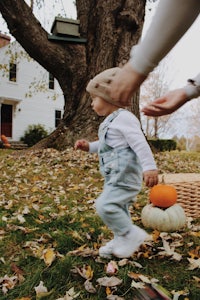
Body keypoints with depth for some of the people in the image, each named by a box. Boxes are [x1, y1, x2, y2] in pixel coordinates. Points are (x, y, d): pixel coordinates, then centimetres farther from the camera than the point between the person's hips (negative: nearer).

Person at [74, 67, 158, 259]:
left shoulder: (124, 117, -15)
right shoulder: (109, 122, 16)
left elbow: (140, 143, -23)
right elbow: (105, 145, 28)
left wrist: (150, 167, -28)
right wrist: (89, 146, 13)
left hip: (125, 176, -10)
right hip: (114, 177, 10)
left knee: (105, 205, -17)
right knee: (119, 209, 18)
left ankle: (132, 235, 1)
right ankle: (121, 241, 34)